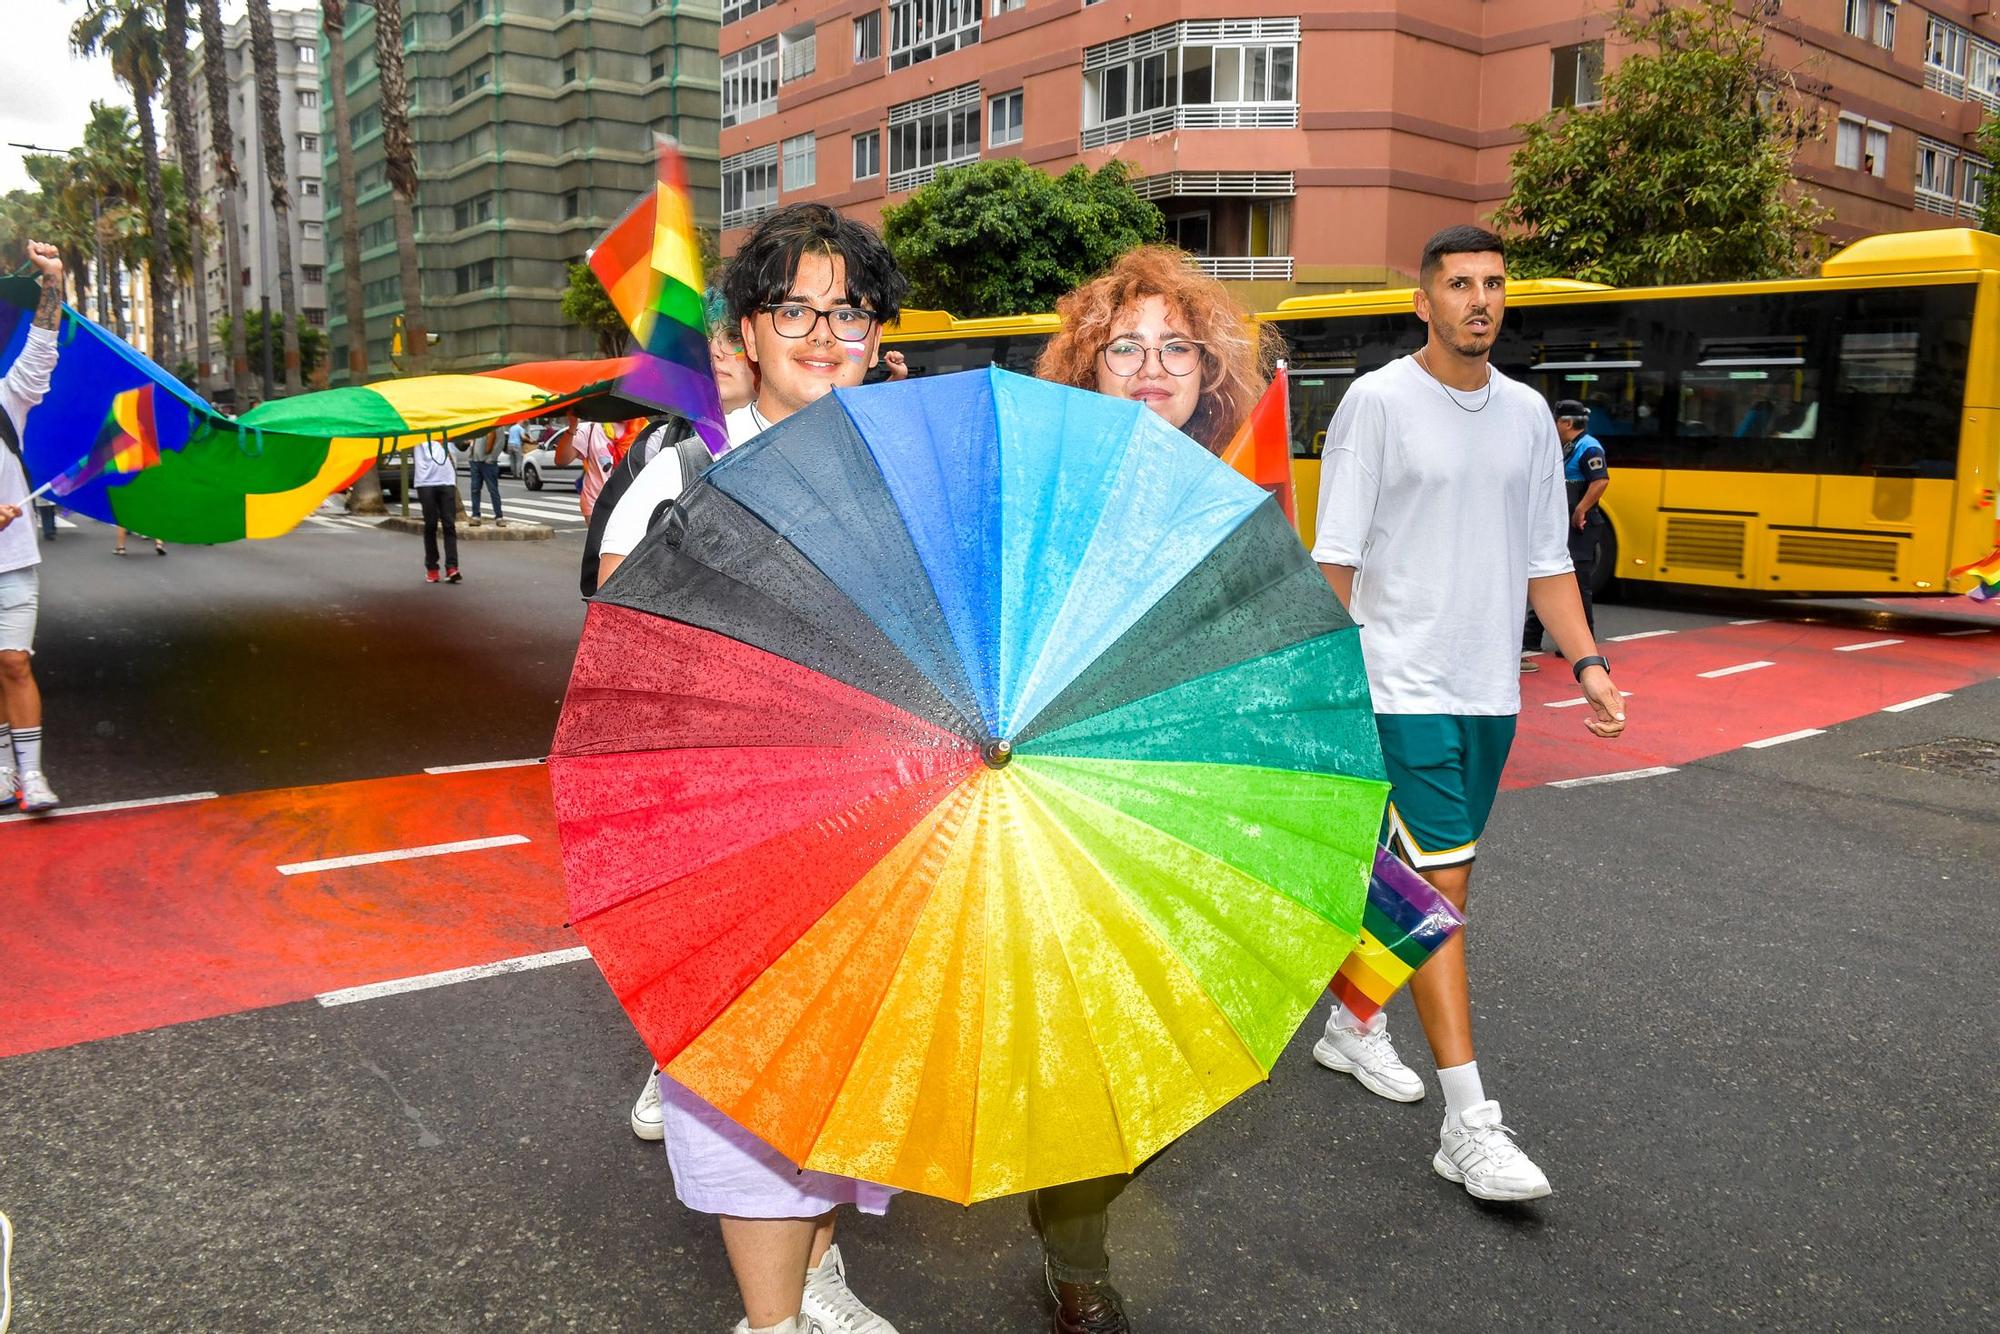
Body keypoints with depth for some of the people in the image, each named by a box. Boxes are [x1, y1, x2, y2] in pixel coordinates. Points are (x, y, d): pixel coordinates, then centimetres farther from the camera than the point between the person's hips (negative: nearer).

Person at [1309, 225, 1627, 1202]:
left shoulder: (1527, 414, 11)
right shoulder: (1377, 401, -7)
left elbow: (1546, 560, 16)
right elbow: (1334, 558, -8)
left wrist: (1586, 661, 5)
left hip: (1491, 690, 7)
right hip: (1403, 689, -6)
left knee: (1428, 879, 15)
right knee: (1438, 887, -9)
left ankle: (1354, 1024, 36)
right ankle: (1468, 1125, -5)